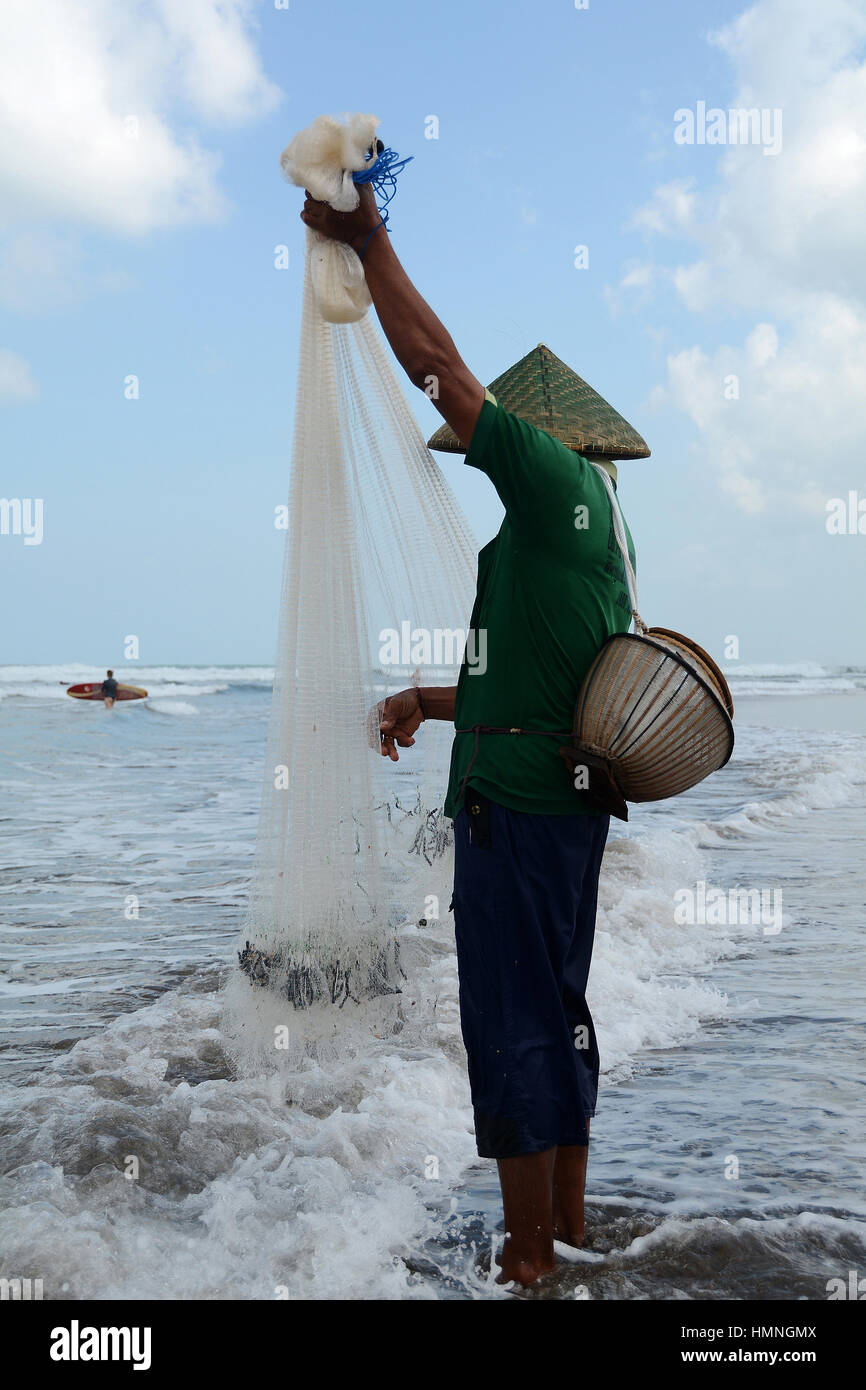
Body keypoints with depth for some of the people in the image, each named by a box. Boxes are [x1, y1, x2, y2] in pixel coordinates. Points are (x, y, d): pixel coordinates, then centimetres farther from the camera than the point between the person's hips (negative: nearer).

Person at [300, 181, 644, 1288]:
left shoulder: (557, 483, -10)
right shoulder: (586, 531, 18)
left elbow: (437, 366, -9)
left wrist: (370, 244, 0)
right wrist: (434, 702, 24)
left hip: (513, 801, -10)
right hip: (564, 794, 10)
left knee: (513, 1023, -2)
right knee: (556, 1011, 16)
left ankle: (527, 1258, 7)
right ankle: (567, 1230, 26)